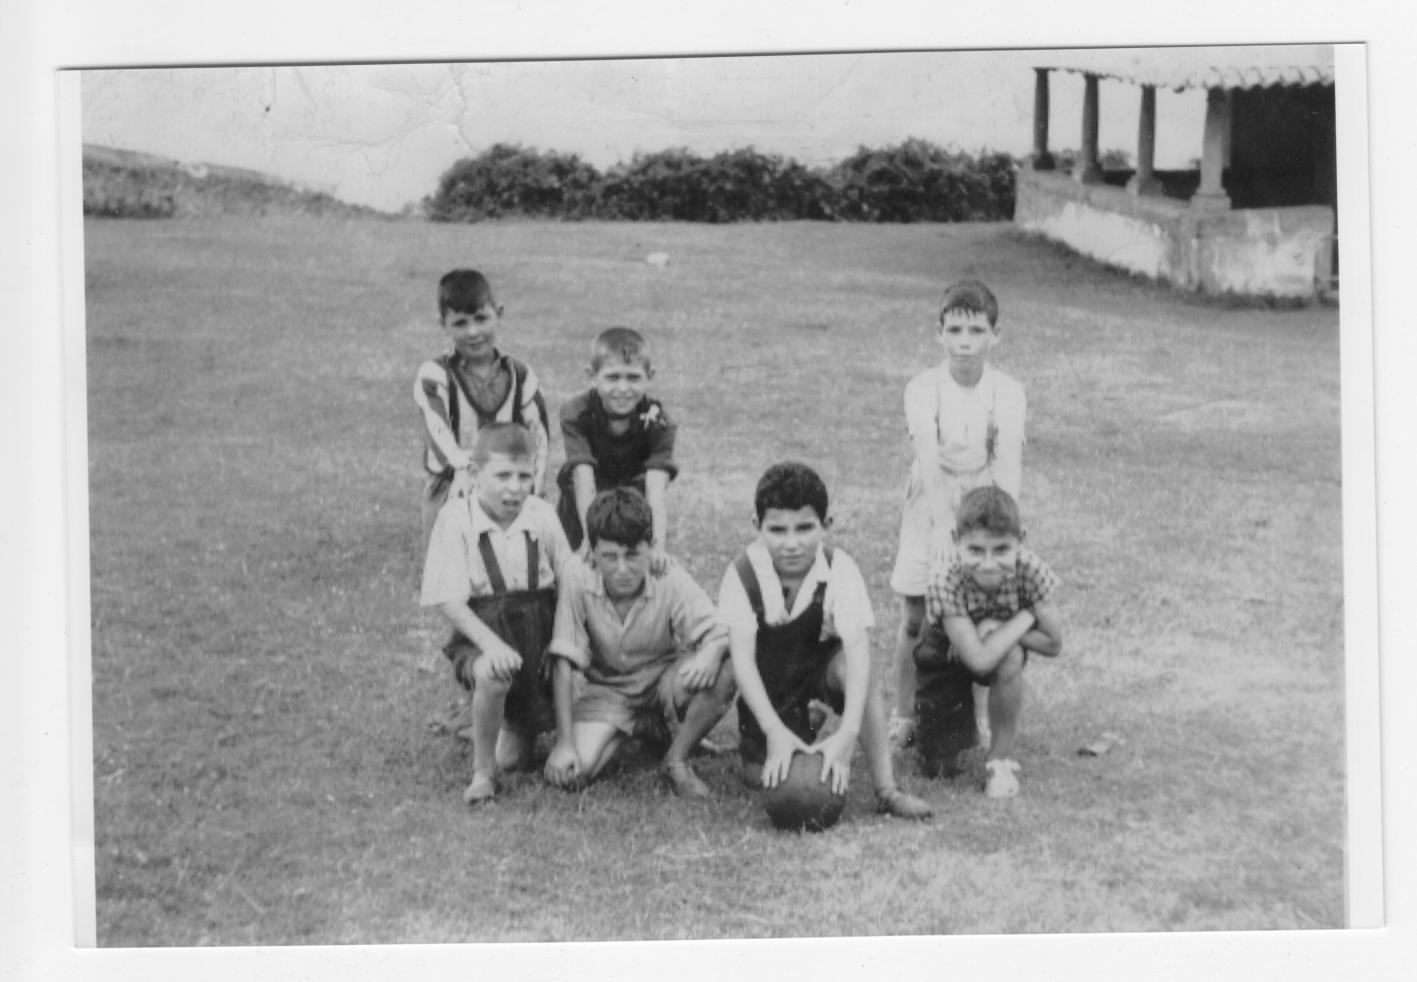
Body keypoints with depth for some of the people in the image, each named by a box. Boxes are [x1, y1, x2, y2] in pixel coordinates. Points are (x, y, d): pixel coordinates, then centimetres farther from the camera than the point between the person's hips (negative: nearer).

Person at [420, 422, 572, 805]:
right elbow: (447, 600, -16)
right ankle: (482, 771, -14)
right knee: (492, 674, -39)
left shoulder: (541, 516, -2)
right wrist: (491, 643, -27)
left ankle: (518, 728, 38)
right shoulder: (456, 519, -11)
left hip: (541, 635, 3)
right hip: (482, 634, -3)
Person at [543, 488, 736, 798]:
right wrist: (564, 743, -23)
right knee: (570, 773, -23)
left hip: (665, 680, -1)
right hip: (607, 688, 1)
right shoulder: (578, 576, -24)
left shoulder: (671, 579, -22)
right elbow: (564, 660, -21)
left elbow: (719, 634, -25)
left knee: (724, 671, -32)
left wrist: (711, 653, -51)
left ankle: (677, 760, -6)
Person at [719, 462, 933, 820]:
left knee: (849, 666, -34)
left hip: (820, 665, -2)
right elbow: (741, 656, -31)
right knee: (761, 777, -9)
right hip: (767, 681, 2)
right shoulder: (742, 575, -24)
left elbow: (858, 648, -36)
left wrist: (847, 733, -50)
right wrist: (774, 731, -45)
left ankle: (886, 789, -28)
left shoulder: (840, 570, -25)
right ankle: (804, 723, 26)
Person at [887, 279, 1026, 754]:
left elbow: (1008, 464, -16)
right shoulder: (923, 389, -12)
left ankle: (980, 719, 13)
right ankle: (903, 715, 18)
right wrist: (943, 525, -33)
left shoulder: (1008, 393, -9)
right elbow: (928, 459, -22)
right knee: (914, 621, 3)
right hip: (930, 510, 0)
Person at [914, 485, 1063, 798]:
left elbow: (1054, 644, -21)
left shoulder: (1029, 569, -29)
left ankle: (1002, 756, -13)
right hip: (945, 656, -1)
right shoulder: (944, 581, -36)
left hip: (1000, 650, 2)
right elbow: (979, 660, -40)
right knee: (937, 767, -7)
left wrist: (994, 631, -28)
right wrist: (1024, 618, -32)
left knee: (1010, 657, -35)